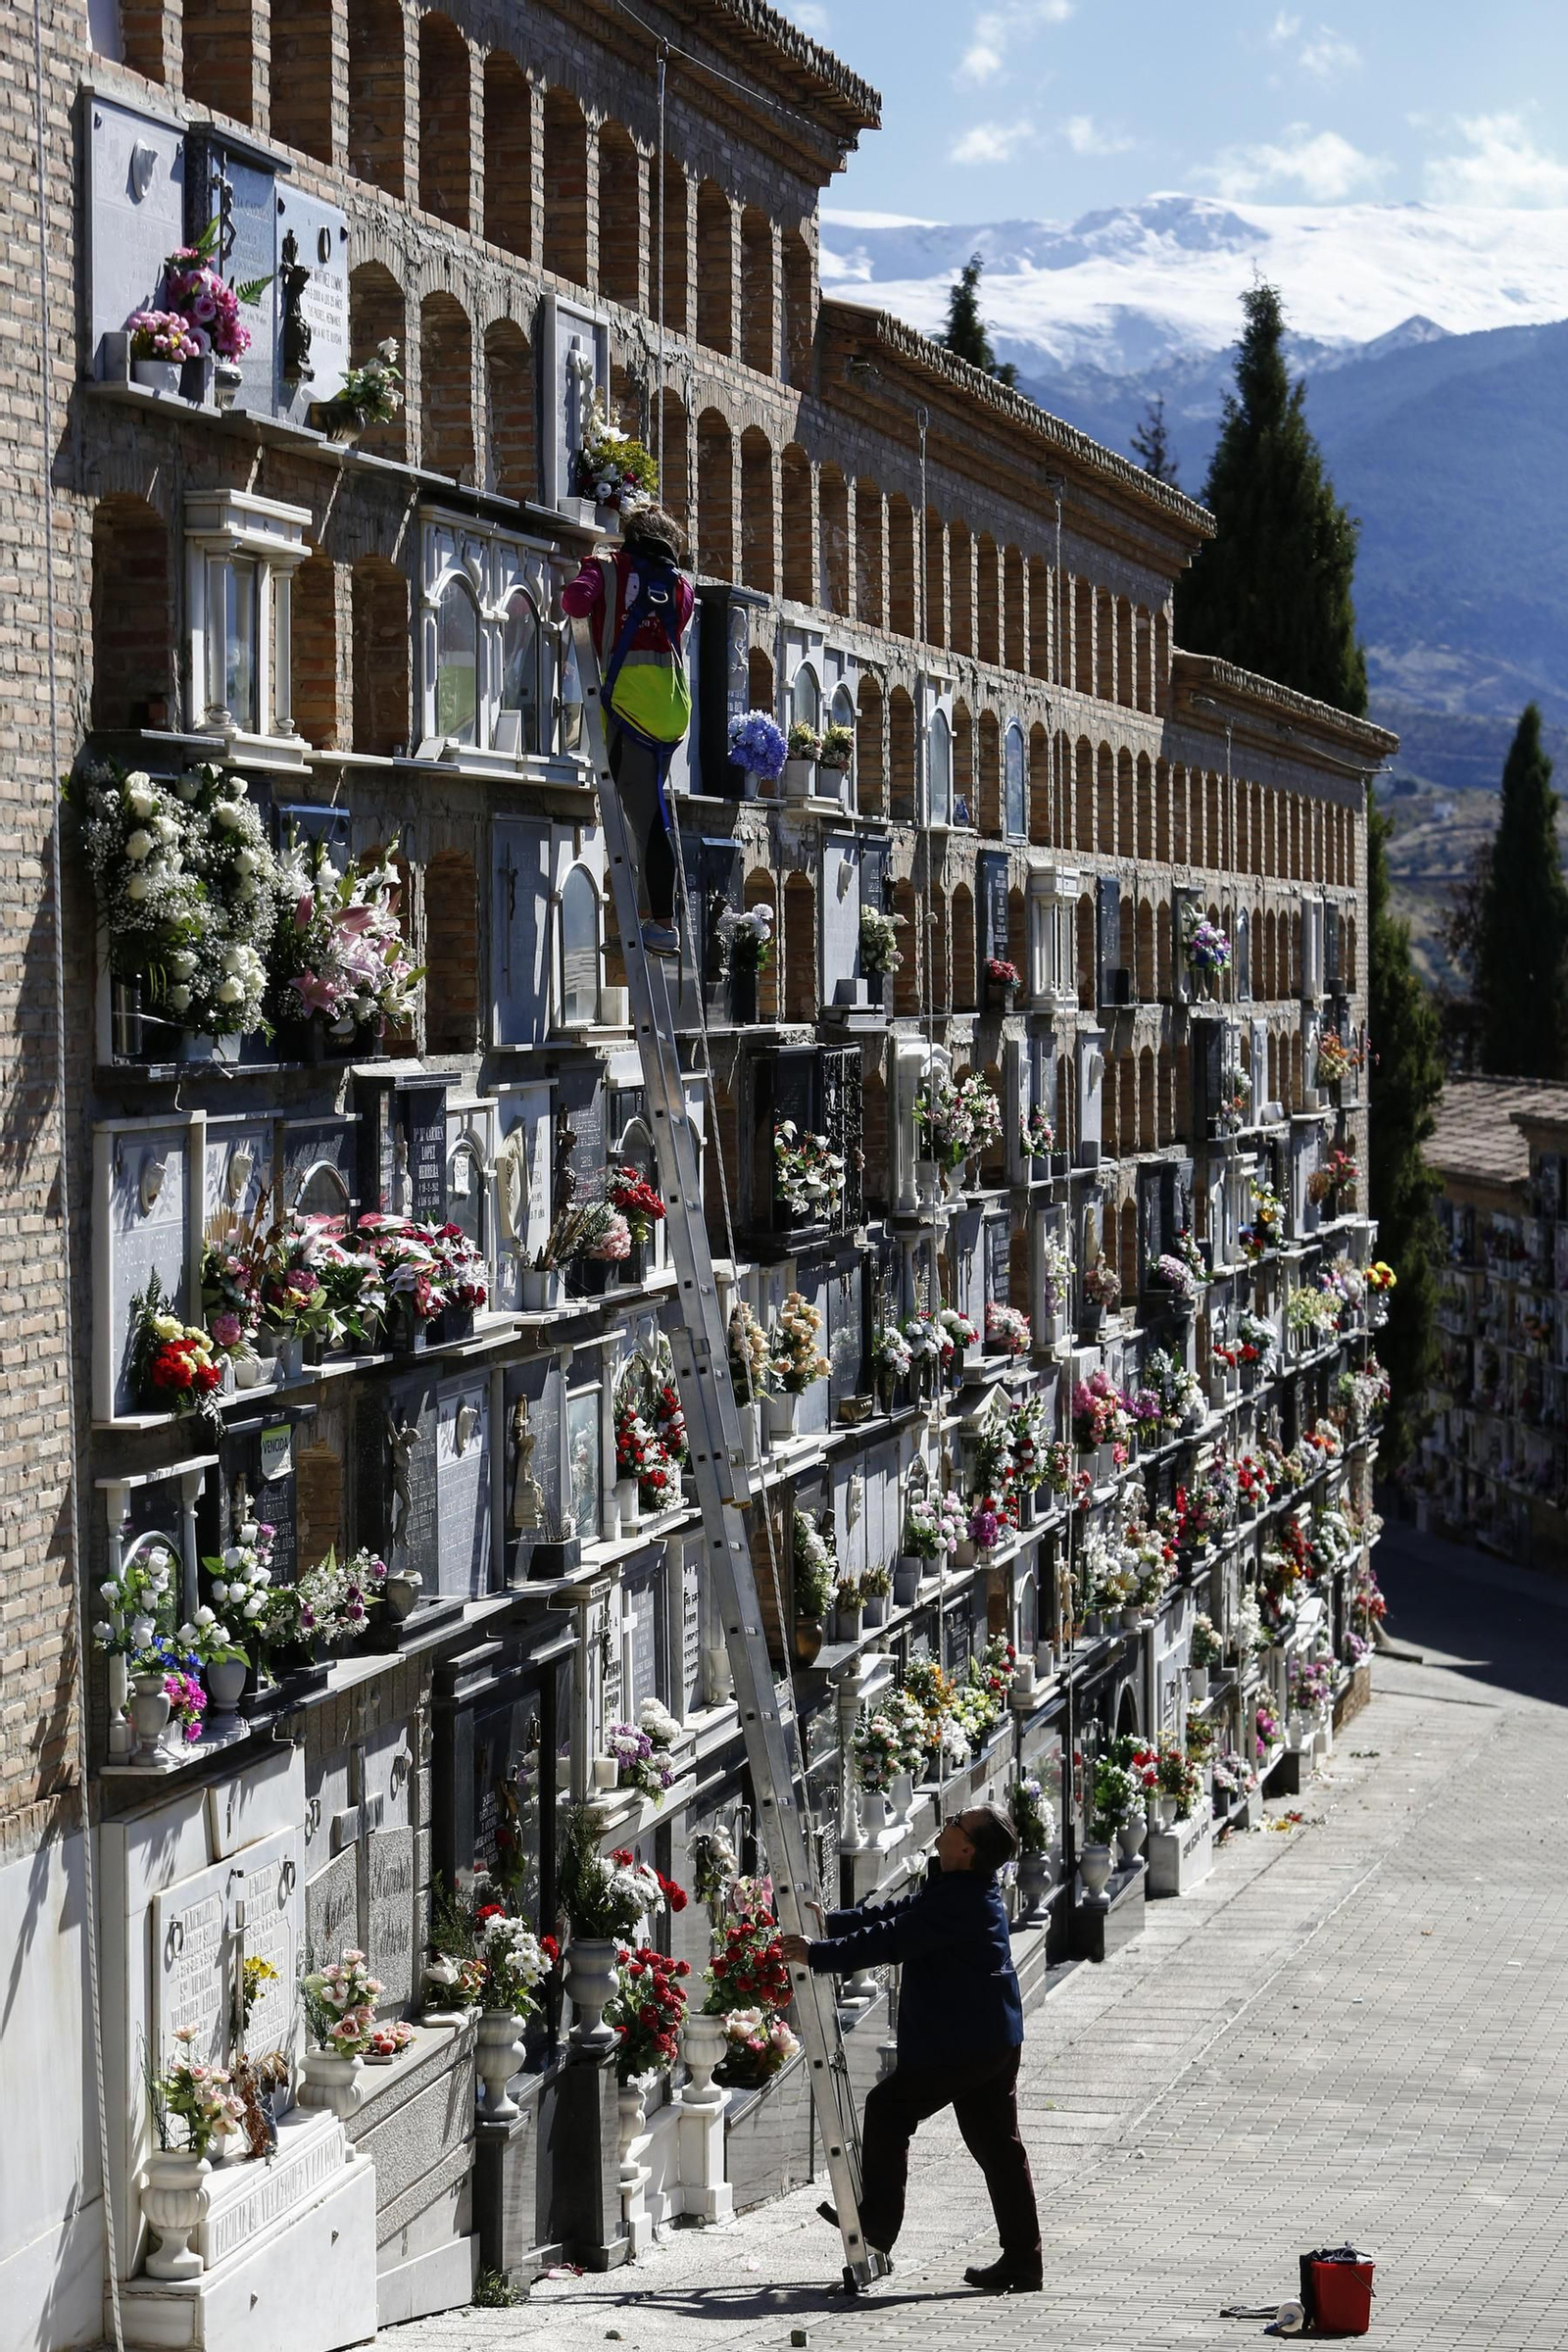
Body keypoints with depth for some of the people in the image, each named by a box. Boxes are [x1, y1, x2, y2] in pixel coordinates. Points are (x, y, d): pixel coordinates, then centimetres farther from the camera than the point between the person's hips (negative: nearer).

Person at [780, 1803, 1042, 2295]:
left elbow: (891, 1939, -21)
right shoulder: (958, 1890, 13)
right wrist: (827, 1923, 13)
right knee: (997, 2145, 9)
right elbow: (894, 1915, 18)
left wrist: (818, 1955, -15)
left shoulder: (959, 1901, -20)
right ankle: (1021, 2263, 9)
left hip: (956, 2046, -10)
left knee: (888, 2108, 4)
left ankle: (876, 2225, 12)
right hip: (994, 2042, 10)